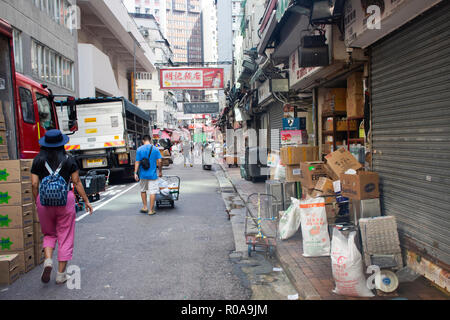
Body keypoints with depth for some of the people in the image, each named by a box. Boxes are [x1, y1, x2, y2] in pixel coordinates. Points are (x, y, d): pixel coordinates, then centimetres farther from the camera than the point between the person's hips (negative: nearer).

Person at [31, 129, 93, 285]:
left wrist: (37, 202, 12)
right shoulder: (69, 160, -1)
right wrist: (86, 200, 7)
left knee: (49, 234, 22)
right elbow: (77, 182, -1)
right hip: (65, 199, -1)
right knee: (65, 237, 8)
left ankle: (48, 260, -2)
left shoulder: (38, 160, 2)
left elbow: (34, 184, -1)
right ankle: (61, 274, 14)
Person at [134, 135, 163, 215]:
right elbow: (160, 161, -6)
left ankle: (145, 207, 27)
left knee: (143, 190, 21)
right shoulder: (155, 149, -3)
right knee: (153, 192, 2)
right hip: (152, 174, -2)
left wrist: (135, 173, 0)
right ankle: (151, 210, 4)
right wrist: (160, 171, 5)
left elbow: (137, 162, -3)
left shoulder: (139, 149, 0)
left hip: (143, 174, 2)